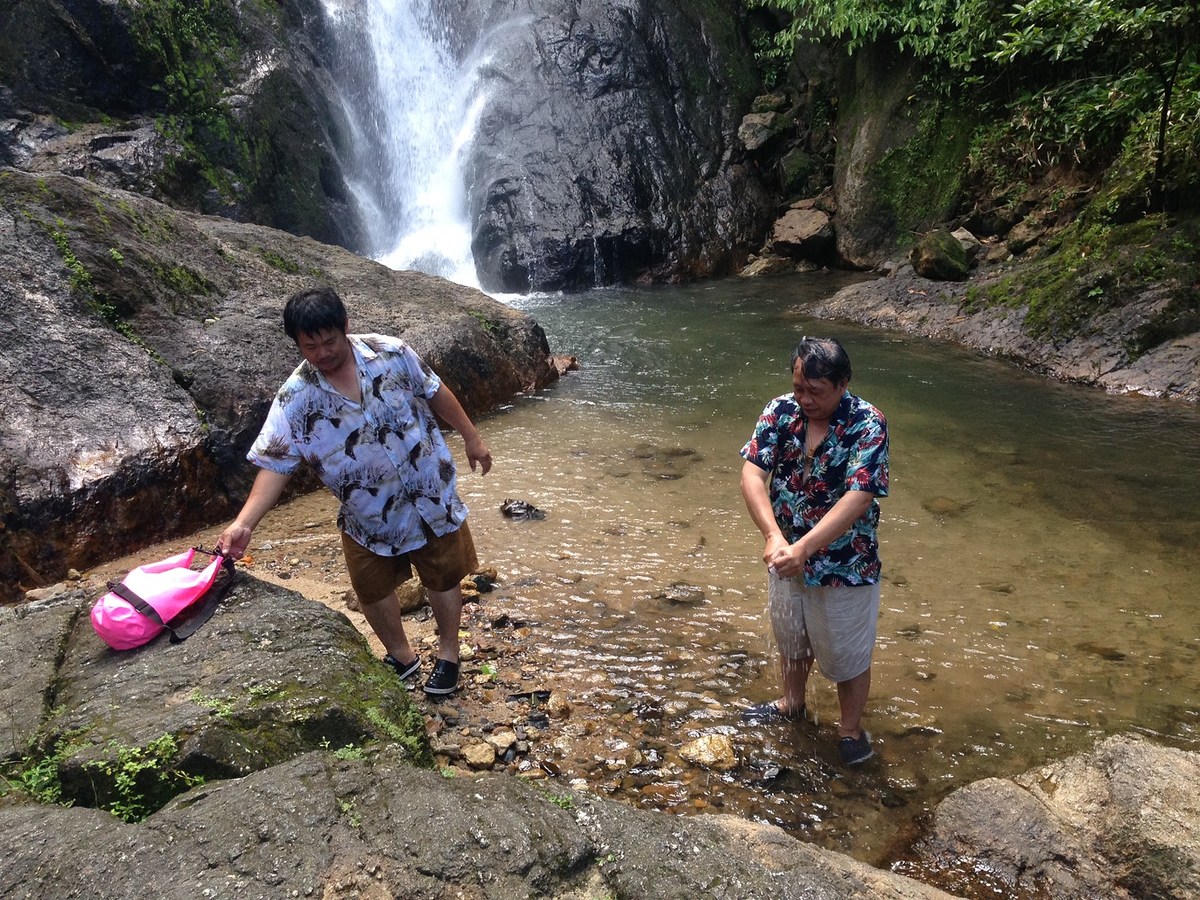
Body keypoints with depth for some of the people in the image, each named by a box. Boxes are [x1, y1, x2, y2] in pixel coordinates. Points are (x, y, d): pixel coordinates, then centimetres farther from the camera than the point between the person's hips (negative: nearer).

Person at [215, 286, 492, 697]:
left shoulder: (391, 353, -15)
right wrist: (244, 523, -26)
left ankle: (448, 653, 38)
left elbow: (436, 393, -1)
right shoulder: (294, 399, -16)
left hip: (430, 495, -1)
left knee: (443, 578, 14)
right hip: (367, 517, 1)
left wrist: (471, 438, 5)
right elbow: (275, 464, -15)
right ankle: (401, 656, 41)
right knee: (373, 590, 15)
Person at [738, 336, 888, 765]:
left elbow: (857, 499, -30)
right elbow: (752, 474, -18)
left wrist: (803, 547, -38)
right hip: (785, 557, 4)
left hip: (845, 566, -4)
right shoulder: (780, 411, -10)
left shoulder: (867, 424, -22)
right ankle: (791, 704, 52)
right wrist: (774, 536, -33)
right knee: (791, 638, 26)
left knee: (846, 656, 15)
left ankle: (851, 730, 40)